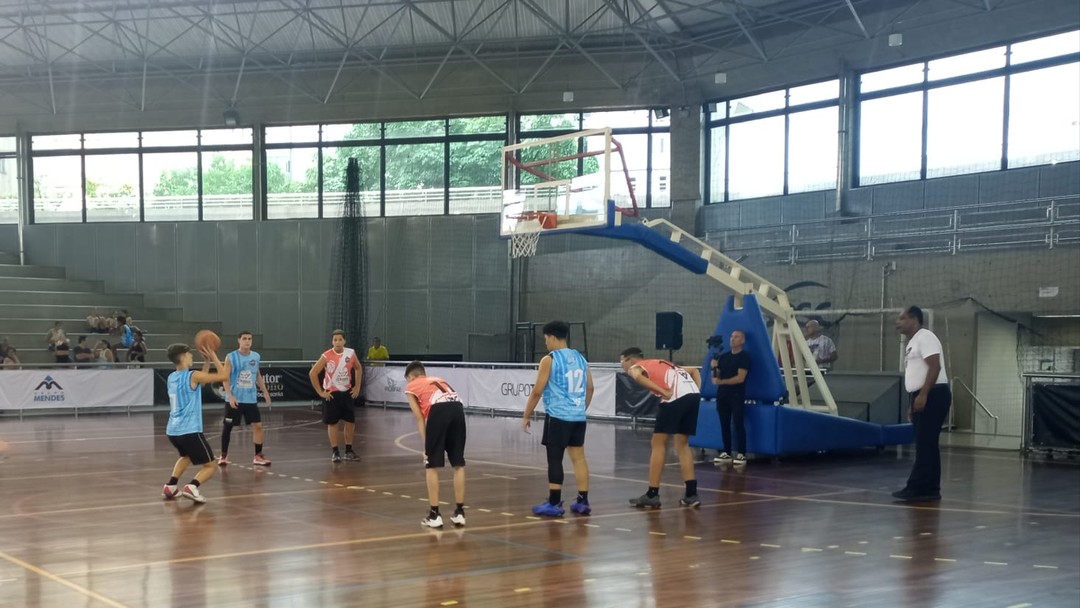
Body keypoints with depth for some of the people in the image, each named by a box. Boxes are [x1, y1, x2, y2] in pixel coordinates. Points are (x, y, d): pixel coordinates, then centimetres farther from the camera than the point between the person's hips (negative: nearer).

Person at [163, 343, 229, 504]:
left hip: (172, 430, 8)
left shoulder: (172, 377, 14)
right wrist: (214, 357, 2)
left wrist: (207, 361, 22)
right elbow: (223, 375, -8)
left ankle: (170, 486, 18)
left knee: (186, 456, 35)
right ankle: (192, 487, -23)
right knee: (211, 466, 3)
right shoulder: (192, 376, -11)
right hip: (190, 431, -8)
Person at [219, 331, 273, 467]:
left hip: (251, 399, 4)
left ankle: (258, 456, 8)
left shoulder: (256, 357, 4)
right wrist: (230, 396, -21)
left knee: (257, 425, -1)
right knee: (228, 427, 5)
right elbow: (225, 378, -11)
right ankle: (224, 455, 18)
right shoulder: (231, 357, -9)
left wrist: (265, 391, 17)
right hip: (234, 399, -3)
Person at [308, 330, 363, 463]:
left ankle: (348, 451, 18)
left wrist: (357, 386, 7)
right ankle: (335, 452, 8)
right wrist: (320, 392, -12)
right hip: (332, 394, -4)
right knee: (332, 423, 1)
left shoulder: (351, 353, -5)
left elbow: (358, 368, 14)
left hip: (347, 393, 4)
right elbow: (312, 373, -13)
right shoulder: (327, 356, -15)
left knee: (350, 422, 6)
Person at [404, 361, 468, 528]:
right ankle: (459, 512, 16)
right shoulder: (439, 380, 38)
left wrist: (426, 446, 14)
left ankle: (434, 515, 8)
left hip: (438, 409, -4)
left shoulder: (411, 387, 24)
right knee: (459, 465, 14)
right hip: (458, 407, 4)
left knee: (432, 466, 7)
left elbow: (420, 419, 15)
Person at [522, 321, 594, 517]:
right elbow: (590, 388, 16)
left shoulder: (549, 360, -8)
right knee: (579, 457, 10)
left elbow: (537, 391, -8)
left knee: (555, 459, -2)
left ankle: (554, 504, -1)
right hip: (578, 417, 6)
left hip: (558, 416, -6)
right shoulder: (580, 358, 11)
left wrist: (526, 416, 1)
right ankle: (583, 501, 12)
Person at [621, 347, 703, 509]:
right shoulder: (661, 364, 35)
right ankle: (691, 494, 14)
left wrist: (664, 392, -14)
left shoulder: (635, 367, 14)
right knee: (682, 445, 18)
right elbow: (694, 370, 34)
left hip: (676, 397, -7)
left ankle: (652, 495, 5)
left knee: (658, 444, 5)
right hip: (693, 394, 7)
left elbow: (638, 376, -12)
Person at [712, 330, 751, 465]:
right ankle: (727, 453, 10)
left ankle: (741, 454, -6)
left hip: (737, 395, -6)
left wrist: (721, 382, -17)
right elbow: (716, 378, 14)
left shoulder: (744, 357, -3)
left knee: (738, 424, -7)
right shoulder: (723, 357, 15)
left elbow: (740, 378, -14)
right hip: (722, 395, 6)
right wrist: (714, 368, -5)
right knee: (724, 425, 5)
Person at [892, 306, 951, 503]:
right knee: (926, 445, 10)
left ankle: (918, 489, -10)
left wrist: (923, 395, -24)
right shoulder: (912, 343, 21)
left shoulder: (925, 337, -10)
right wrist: (912, 403, 22)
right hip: (921, 398, 10)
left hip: (933, 396, -10)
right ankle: (930, 490, 12)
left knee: (925, 445, -10)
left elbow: (934, 367, -19)